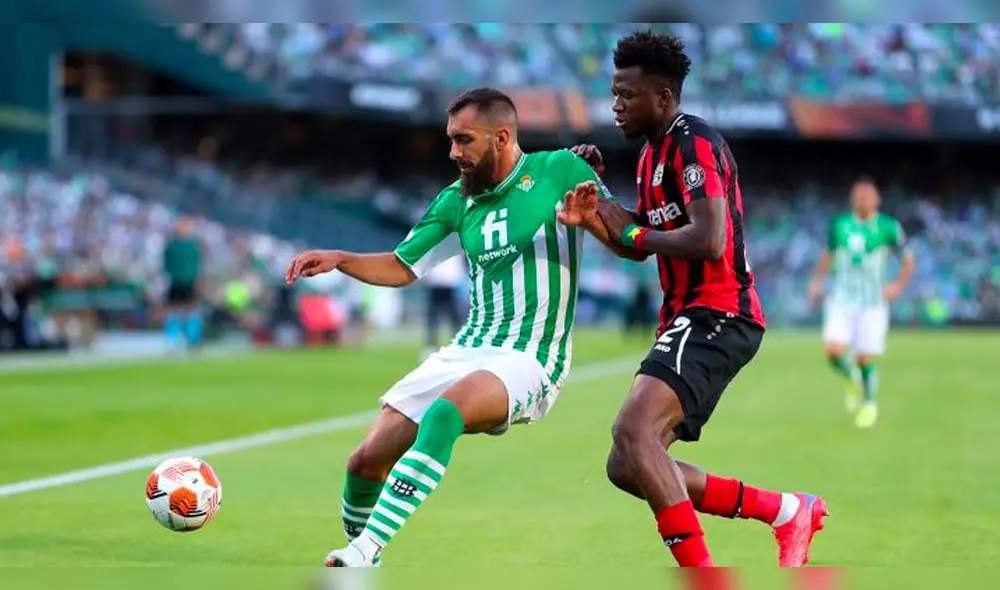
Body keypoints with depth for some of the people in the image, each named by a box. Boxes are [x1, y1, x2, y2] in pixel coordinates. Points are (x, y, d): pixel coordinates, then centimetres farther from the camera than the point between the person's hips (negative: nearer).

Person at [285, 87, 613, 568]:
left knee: (443, 413, -37)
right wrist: (339, 260, 4)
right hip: (465, 350, 6)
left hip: (529, 361, -6)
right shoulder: (457, 201, 13)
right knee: (366, 460, -3)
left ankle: (365, 550, -40)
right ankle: (355, 564, 21)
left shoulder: (558, 171, -2)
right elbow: (401, 268, 21)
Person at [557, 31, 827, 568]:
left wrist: (633, 230, -11)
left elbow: (709, 241, -24)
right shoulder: (654, 152, 18)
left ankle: (700, 571, -24)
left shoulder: (693, 142, -13)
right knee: (628, 469, 7)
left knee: (633, 432, -27)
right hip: (689, 317, 11)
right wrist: (592, 219, 7)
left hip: (716, 315, -11)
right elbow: (637, 247, 25)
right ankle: (787, 511, 13)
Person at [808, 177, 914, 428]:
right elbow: (828, 255, 22)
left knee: (865, 360, -3)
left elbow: (907, 259, 7)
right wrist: (817, 281, 10)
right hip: (841, 301, 2)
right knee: (834, 351, -17)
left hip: (873, 303, -2)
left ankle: (869, 403, 24)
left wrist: (898, 285, -6)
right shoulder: (839, 226, 6)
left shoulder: (888, 228, -2)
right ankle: (853, 380, 16)